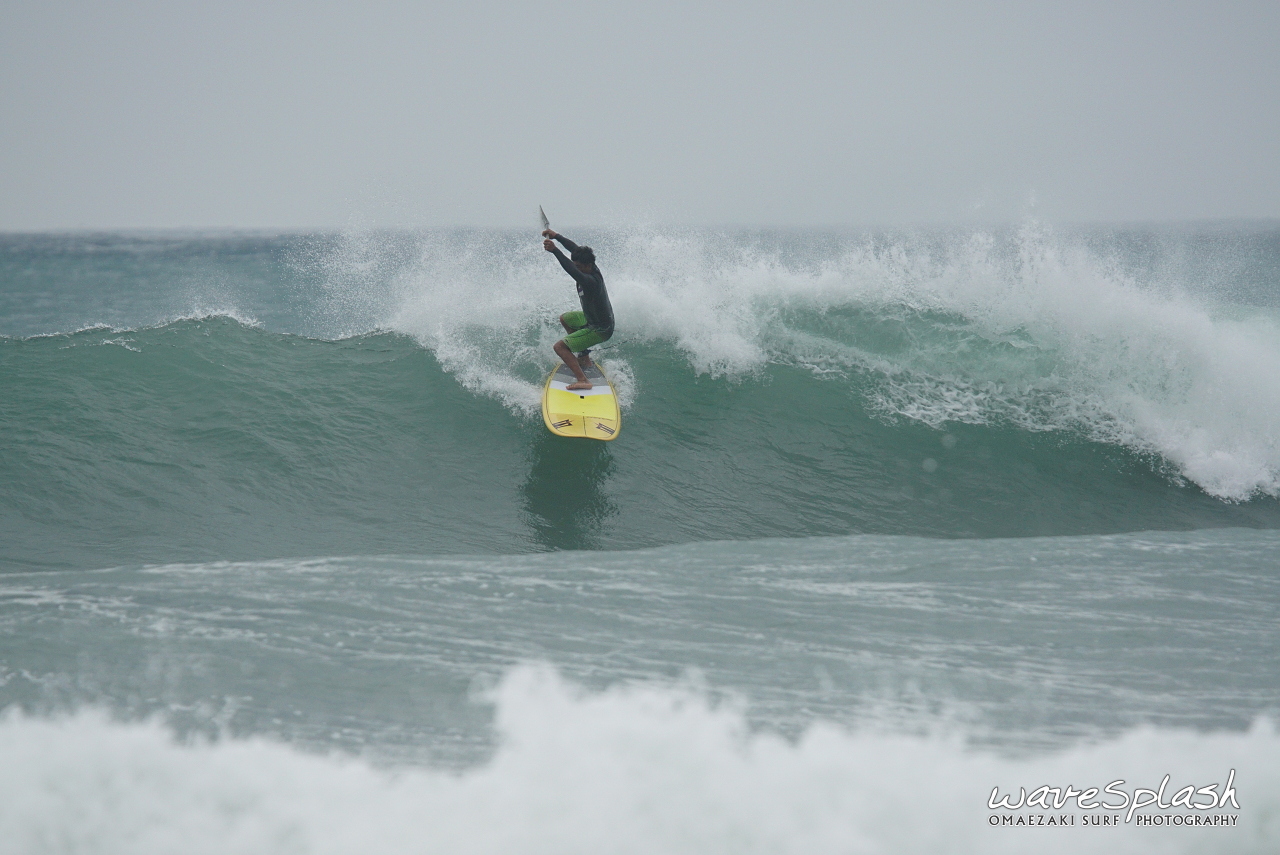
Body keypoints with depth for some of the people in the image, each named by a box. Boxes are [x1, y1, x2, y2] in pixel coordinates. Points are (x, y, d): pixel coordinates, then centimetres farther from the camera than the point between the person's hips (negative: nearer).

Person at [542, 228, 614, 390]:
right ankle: (585, 358, 36)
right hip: (593, 317, 10)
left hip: (600, 330, -10)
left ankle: (583, 380, -26)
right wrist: (556, 236, 12)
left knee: (560, 347, -18)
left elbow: (573, 272, -54)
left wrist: (555, 251, -60)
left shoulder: (590, 281, -35)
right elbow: (575, 248, 6)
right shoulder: (591, 269, -9)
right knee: (565, 319, 34)